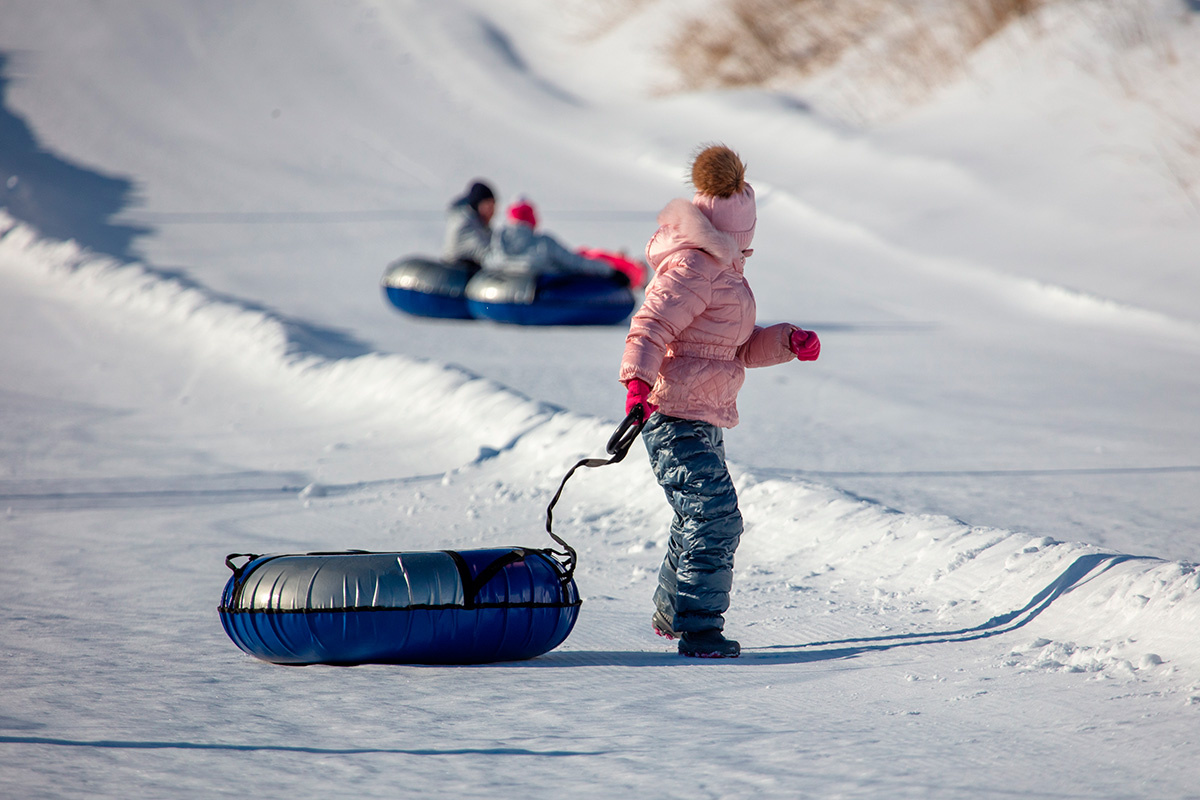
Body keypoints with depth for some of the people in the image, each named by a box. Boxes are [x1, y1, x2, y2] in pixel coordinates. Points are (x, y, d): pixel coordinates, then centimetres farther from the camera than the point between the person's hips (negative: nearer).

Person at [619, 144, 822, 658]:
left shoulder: (722, 269, 16)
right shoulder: (692, 269, -16)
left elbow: (739, 349, 22)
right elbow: (651, 326, -26)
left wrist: (787, 343, 7)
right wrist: (638, 380, -41)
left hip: (706, 421, 11)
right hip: (677, 417, -11)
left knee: (701, 519, 23)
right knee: (715, 518, -16)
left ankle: (672, 612, 40)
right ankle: (700, 631, -15)